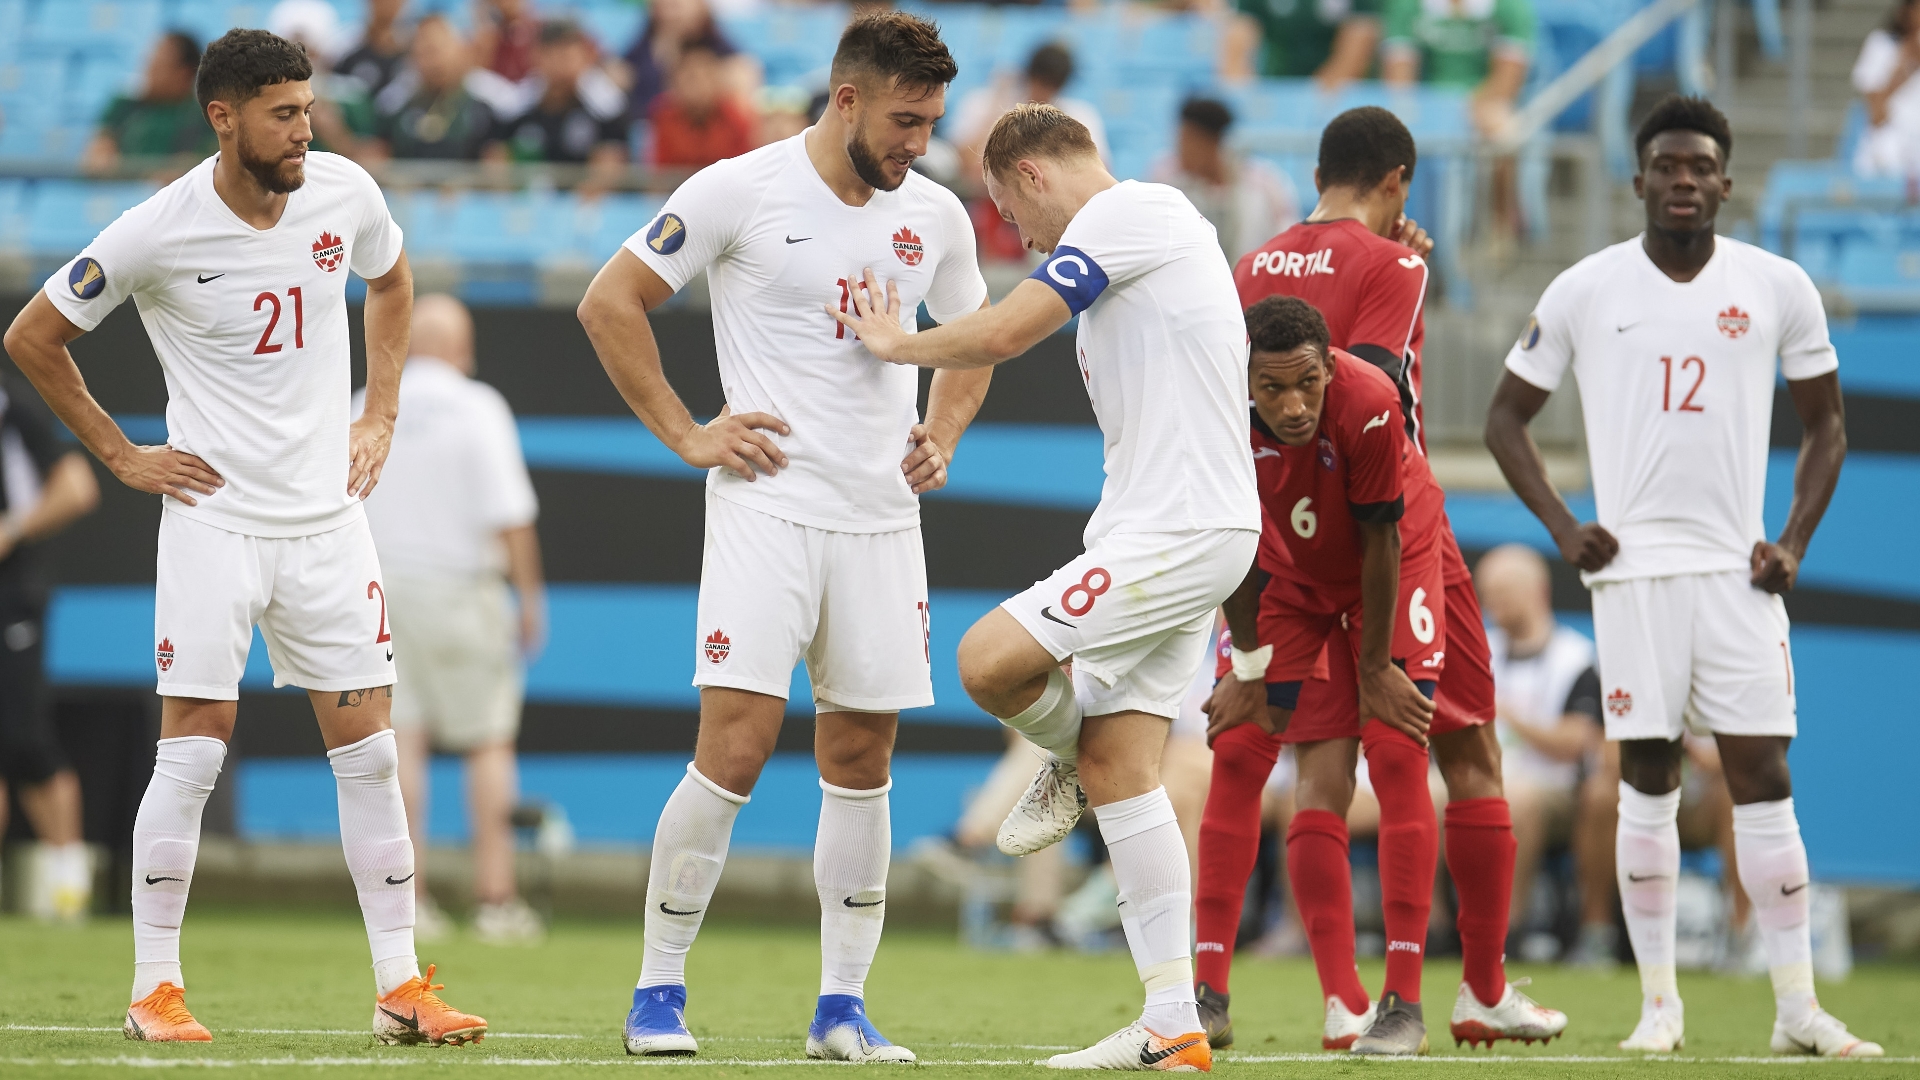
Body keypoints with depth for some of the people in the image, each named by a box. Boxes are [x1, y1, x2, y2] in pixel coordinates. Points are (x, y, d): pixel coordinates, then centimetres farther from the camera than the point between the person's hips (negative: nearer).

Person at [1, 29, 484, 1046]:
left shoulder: (345, 193, -2)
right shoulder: (159, 233, -13)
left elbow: (390, 279, 22)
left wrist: (379, 416, 14)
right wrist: (119, 454, 0)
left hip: (326, 513, 4)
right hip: (213, 515, -4)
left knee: (368, 750, 1)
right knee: (193, 749, -7)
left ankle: (400, 988, 5)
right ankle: (155, 988, 2)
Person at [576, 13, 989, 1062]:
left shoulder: (934, 216, 8)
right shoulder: (740, 191, -7)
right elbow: (609, 302, -1)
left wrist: (941, 439, 9)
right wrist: (685, 433, -4)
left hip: (882, 515, 5)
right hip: (767, 504, -5)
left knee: (861, 760, 5)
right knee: (733, 750, -12)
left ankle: (841, 1008, 12)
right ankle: (658, 992, -1)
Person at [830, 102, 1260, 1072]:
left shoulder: (1132, 211, -9)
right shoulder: (1130, 230, 23)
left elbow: (1001, 334, -12)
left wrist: (892, 343, 3)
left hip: (1179, 531, -10)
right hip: (1164, 528, 10)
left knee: (990, 662, -20)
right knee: (1120, 767, 4)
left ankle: (1066, 756, 12)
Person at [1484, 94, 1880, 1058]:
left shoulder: (1778, 289, 4)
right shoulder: (1586, 290, 2)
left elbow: (1824, 422, 14)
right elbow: (1506, 416, 10)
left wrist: (1795, 542, 2)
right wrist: (1563, 528, -1)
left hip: (1738, 570, 0)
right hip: (1633, 566, 0)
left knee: (1762, 779, -4)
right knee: (1647, 778, 0)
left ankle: (1797, 1007, -2)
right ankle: (1659, 1002, 7)